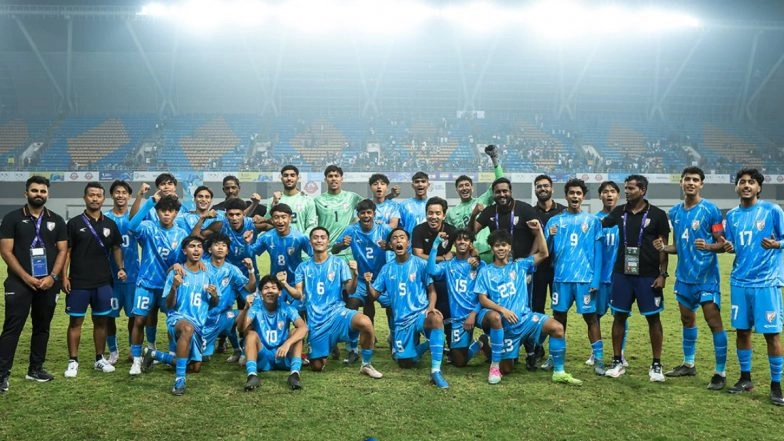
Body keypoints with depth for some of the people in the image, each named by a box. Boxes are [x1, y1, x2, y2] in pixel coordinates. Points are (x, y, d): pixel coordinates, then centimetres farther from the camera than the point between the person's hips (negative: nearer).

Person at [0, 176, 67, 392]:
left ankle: (36, 368, 21)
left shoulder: (56, 220, 8)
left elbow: (62, 251, 5)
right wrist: (26, 277, -13)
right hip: (19, 283, -3)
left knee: (42, 327, 10)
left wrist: (52, 277, -9)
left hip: (48, 283, 3)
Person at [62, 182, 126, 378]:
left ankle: (100, 359, 19)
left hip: (103, 282, 3)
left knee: (101, 320, 9)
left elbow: (116, 248, 15)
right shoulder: (74, 223, -2)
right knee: (75, 321, 2)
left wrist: (120, 268, 1)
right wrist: (64, 276, -8)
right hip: (78, 282, -3)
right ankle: (73, 361, 10)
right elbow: (66, 251, -1)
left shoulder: (110, 224, 7)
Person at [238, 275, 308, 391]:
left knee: (297, 333, -21)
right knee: (251, 334, -25)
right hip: (262, 357, -1)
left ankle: (294, 374, -36)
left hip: (284, 357, 1)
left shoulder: (286, 309, -9)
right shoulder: (255, 308, -9)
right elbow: (242, 327, -27)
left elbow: (304, 327, -25)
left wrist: (287, 343, -42)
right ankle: (252, 375, -42)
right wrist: (246, 309, -46)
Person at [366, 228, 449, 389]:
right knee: (405, 363, 3)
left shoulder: (420, 264, -3)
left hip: (421, 313, -3)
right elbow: (374, 295, 6)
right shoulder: (387, 269, 6)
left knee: (437, 319, -40)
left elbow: (431, 290, -1)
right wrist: (368, 283, -15)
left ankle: (436, 371, -36)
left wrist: (431, 307, -21)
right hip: (402, 320, 4)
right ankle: (426, 345, 34)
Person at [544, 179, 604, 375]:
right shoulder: (554, 221, 9)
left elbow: (598, 253, 2)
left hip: (585, 278, -2)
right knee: (559, 316, 8)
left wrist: (596, 279, -7)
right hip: (561, 277, 2)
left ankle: (598, 359, 4)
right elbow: (547, 251, 8)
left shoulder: (593, 221, 5)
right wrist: (550, 237, -14)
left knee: (591, 317, -1)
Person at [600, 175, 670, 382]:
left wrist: (662, 274, -8)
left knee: (653, 318, 4)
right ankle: (617, 361, 16)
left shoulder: (657, 214, -4)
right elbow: (599, 224, 20)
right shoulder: (619, 212, 5)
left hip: (648, 275, -3)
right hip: (622, 273, 3)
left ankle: (656, 365, 14)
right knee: (619, 316, 6)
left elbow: (663, 246, -3)